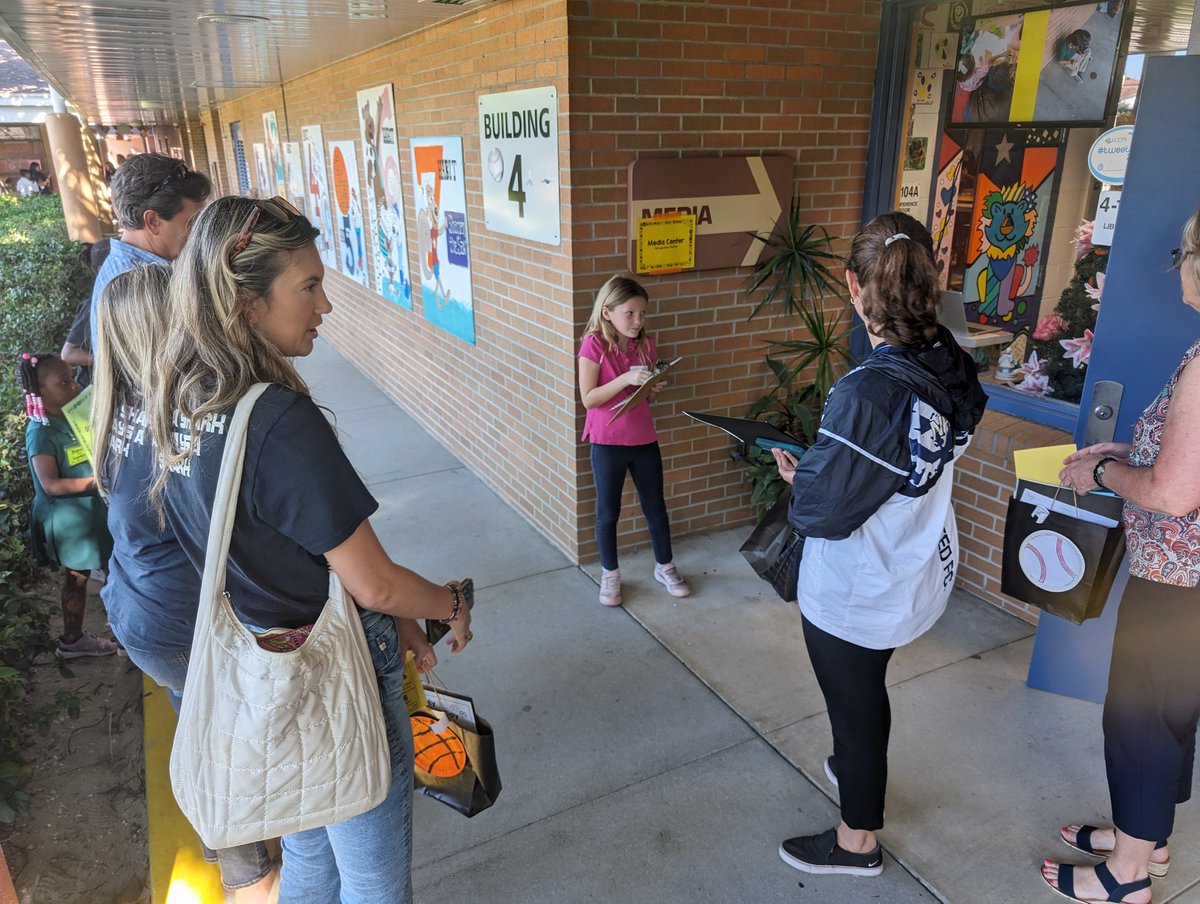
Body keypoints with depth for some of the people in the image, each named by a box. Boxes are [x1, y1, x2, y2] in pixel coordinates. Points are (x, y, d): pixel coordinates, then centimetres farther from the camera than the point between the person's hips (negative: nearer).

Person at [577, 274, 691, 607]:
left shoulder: (646, 345, 1)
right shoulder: (594, 345, -14)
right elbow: (588, 399, -18)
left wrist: (655, 388, -12)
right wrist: (626, 379, -27)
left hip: (644, 439, 4)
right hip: (607, 442, -4)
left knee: (655, 506, 15)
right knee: (608, 511, 10)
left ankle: (665, 567, 34)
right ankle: (609, 574, 28)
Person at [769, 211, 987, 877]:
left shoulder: (867, 393, -32)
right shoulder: (952, 368, -8)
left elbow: (825, 510, -25)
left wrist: (796, 477, -6)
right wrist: (826, 463, 6)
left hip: (857, 593, -7)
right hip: (920, 570, 7)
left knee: (854, 702, 15)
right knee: (866, 687, 30)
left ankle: (857, 841, 38)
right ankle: (863, 771, 57)